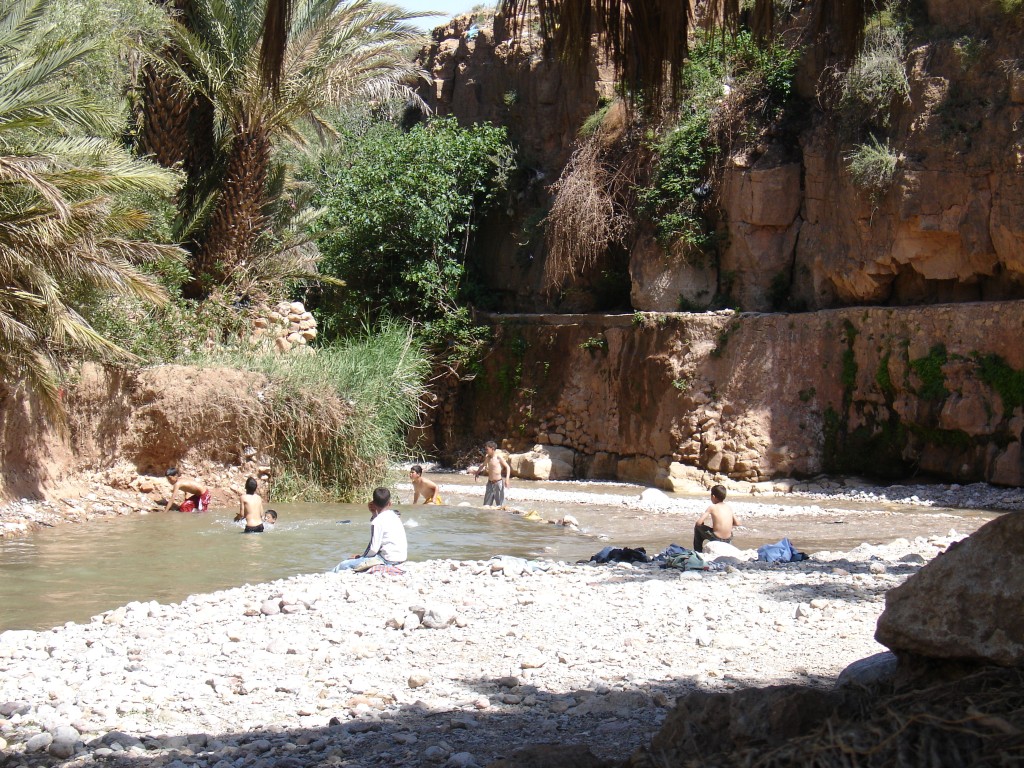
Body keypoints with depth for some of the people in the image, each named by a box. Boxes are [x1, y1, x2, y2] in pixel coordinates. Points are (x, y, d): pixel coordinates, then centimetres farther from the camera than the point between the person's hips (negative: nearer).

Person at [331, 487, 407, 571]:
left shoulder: (377, 521, -16)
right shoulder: (394, 516, 9)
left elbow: (373, 549, -17)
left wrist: (360, 557, -1)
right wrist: (374, 514, 15)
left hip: (388, 560, -9)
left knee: (344, 565, -8)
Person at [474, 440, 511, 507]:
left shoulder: (498, 457, -11)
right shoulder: (487, 457, 7)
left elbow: (507, 467, -9)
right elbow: (483, 465, 29)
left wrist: (507, 478, -20)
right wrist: (477, 472, 36)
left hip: (498, 483, -6)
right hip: (490, 483, 6)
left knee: (499, 504, -2)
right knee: (486, 504, 5)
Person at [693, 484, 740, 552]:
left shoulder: (712, 508, -6)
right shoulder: (729, 507, 6)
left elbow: (699, 523, -9)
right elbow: (737, 523, 7)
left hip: (716, 538, -5)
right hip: (728, 540, 5)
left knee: (697, 528, 18)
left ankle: (698, 551, 25)